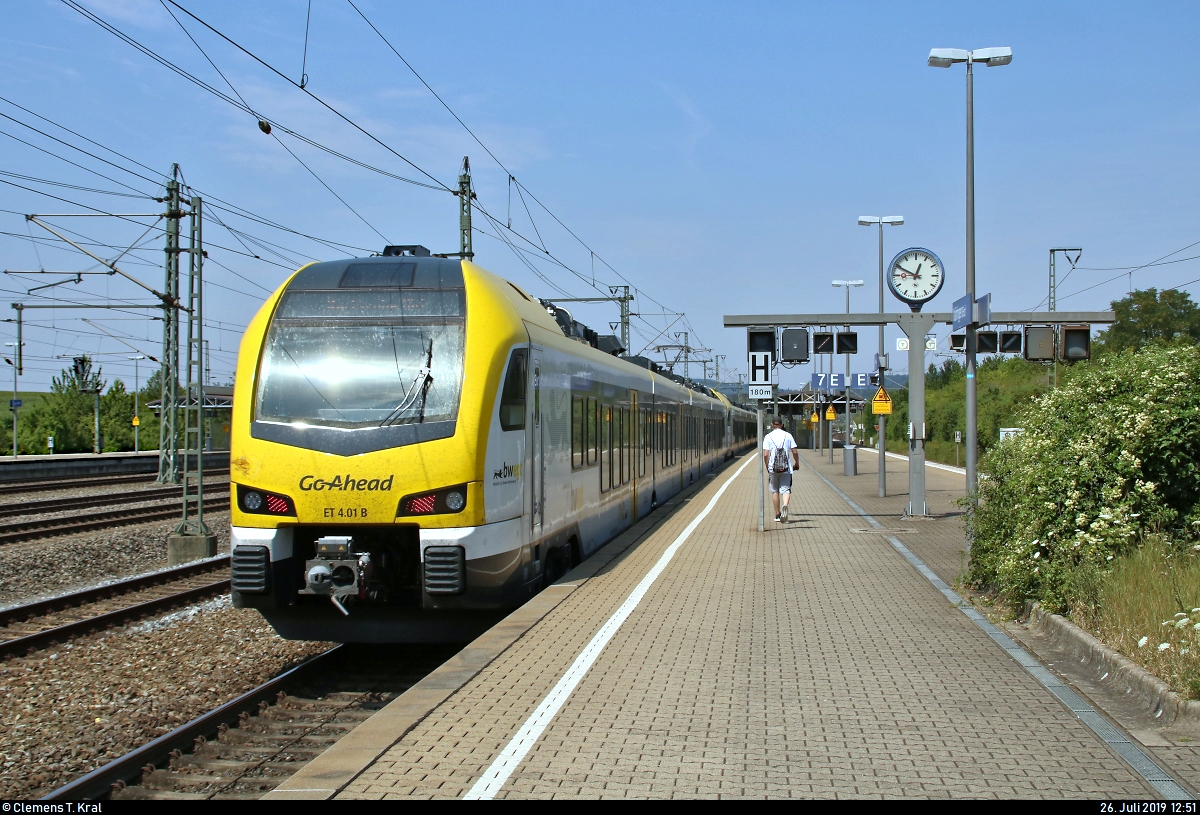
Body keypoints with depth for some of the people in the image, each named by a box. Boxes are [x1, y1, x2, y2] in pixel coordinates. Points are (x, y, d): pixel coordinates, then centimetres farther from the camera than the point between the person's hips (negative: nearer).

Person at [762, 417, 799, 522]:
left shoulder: (768, 437, 0)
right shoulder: (788, 436, 3)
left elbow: (765, 454, -6)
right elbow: (795, 452, 1)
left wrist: (767, 468, 6)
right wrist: (797, 464, 17)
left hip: (773, 469, 0)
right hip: (786, 469, 0)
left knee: (775, 491, 13)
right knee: (785, 490, 0)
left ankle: (777, 515, 17)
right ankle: (785, 505, -30)